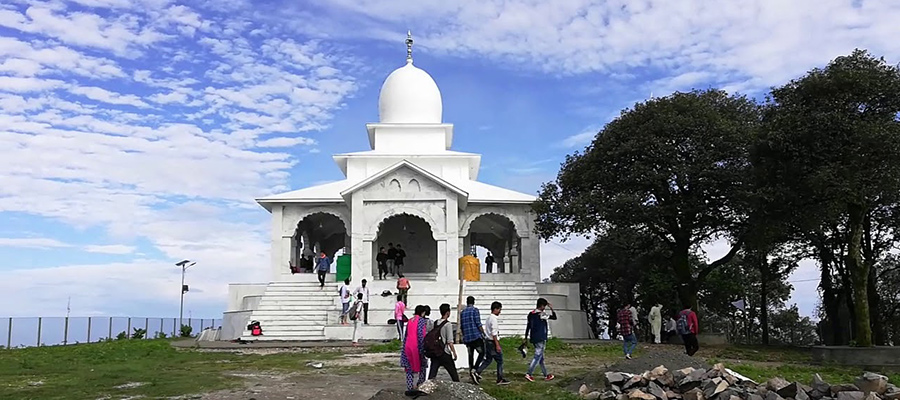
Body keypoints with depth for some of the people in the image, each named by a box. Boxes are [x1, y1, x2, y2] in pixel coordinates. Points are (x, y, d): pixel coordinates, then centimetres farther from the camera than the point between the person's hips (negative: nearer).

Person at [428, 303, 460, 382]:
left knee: (432, 373, 3)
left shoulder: (435, 323, 7)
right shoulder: (448, 324, -12)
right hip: (444, 353, -5)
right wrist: (454, 353, -6)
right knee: (453, 373, 12)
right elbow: (450, 342, -15)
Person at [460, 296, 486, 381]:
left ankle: (471, 371, 11)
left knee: (470, 355, 12)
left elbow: (461, 326, 15)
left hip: (467, 338, 6)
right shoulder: (475, 310, -5)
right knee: (481, 353, 1)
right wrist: (484, 334, -2)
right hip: (476, 336, -6)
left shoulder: (462, 312, 12)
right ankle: (474, 370, -15)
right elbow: (478, 324, -10)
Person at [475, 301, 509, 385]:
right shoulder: (494, 319, -17)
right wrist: (497, 345, -20)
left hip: (488, 341, 9)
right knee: (500, 360, 2)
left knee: (488, 360, 14)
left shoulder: (489, 318, 13)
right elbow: (494, 333, -21)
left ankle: (477, 373, 6)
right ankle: (500, 379, 9)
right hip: (493, 342, -9)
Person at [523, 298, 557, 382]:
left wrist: (526, 338, 18)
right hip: (541, 339, -9)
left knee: (541, 357, 15)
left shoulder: (531, 314, 8)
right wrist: (551, 308, 0)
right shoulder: (541, 314, -15)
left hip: (534, 339, 9)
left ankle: (546, 375, 23)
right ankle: (528, 374, -9)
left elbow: (528, 326, 13)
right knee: (537, 357, -4)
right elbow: (554, 317, -11)